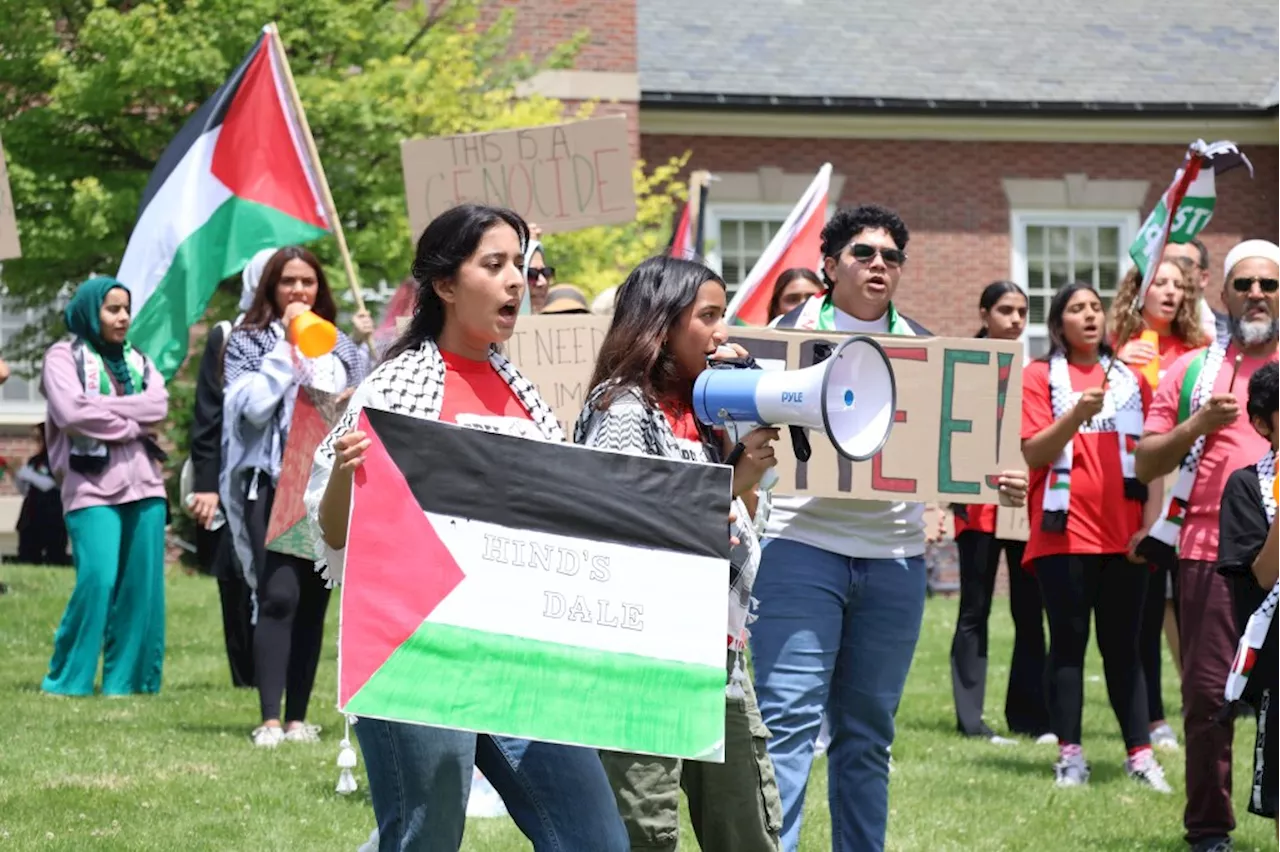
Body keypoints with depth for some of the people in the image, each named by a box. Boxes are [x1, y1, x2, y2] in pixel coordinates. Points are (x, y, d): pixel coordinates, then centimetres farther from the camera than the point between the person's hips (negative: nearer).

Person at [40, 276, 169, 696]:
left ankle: (126, 679, 6)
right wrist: (131, 424, -6)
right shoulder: (64, 357, 4)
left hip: (144, 486, 6)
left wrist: (102, 408, -9)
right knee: (97, 579, -16)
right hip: (92, 486, -5)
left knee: (142, 585, 0)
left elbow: (159, 405, 1)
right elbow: (70, 412, -13)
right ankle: (67, 680, -6)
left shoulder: (138, 361, 19)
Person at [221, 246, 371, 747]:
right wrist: (286, 348, -8)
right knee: (279, 595, -15)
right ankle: (269, 720, -17)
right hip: (273, 481, -4)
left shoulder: (341, 347, 17)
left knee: (314, 601, 3)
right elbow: (253, 405, -9)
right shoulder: (248, 342, 6)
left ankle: (298, 718, 7)